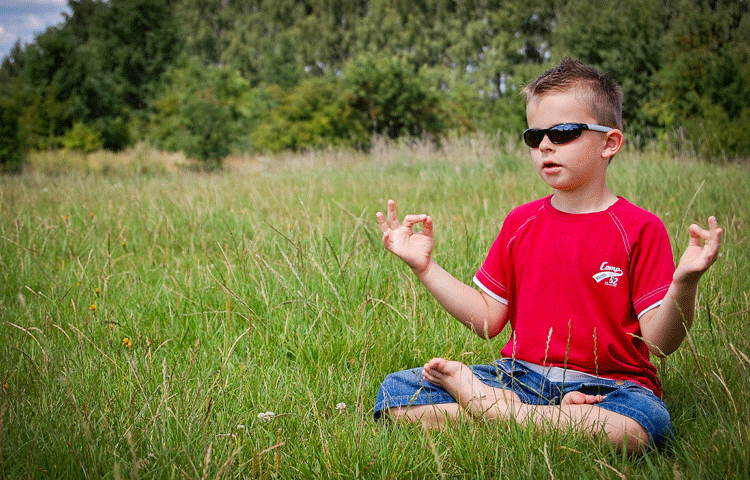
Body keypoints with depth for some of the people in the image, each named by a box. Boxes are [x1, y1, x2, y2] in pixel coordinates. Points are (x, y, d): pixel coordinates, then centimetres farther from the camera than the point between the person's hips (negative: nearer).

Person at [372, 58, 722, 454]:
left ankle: (478, 401, -21)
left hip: (605, 387, -3)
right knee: (395, 392, -13)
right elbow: (489, 319, 12)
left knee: (641, 427, -40)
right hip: (521, 375, 3)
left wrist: (684, 283, -28)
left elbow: (659, 341, -9)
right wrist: (425, 266, 8)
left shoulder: (639, 229, -3)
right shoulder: (520, 223, 12)